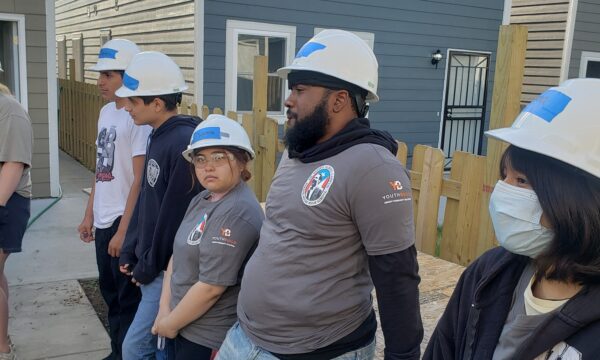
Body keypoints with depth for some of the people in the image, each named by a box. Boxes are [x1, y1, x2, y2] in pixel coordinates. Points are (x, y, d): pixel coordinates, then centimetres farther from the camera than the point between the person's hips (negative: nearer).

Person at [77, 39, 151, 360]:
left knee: (128, 299, 5)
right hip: (103, 220, 9)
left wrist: (124, 231, -18)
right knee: (110, 292, 20)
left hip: (124, 222, -9)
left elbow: (140, 180, -19)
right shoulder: (106, 111, 10)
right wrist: (89, 215, 17)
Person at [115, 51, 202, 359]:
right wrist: (130, 251, 12)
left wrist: (151, 265, -11)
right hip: (148, 263, 9)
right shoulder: (157, 136, 9)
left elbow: (175, 213, -21)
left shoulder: (185, 143, -22)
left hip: (169, 269, -9)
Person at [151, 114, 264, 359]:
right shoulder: (202, 200, 6)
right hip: (188, 327, 8)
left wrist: (171, 324, -12)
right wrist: (164, 310, -2)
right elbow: (177, 255, 8)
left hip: (210, 340, -8)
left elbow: (211, 287, -25)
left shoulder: (237, 213, -24)